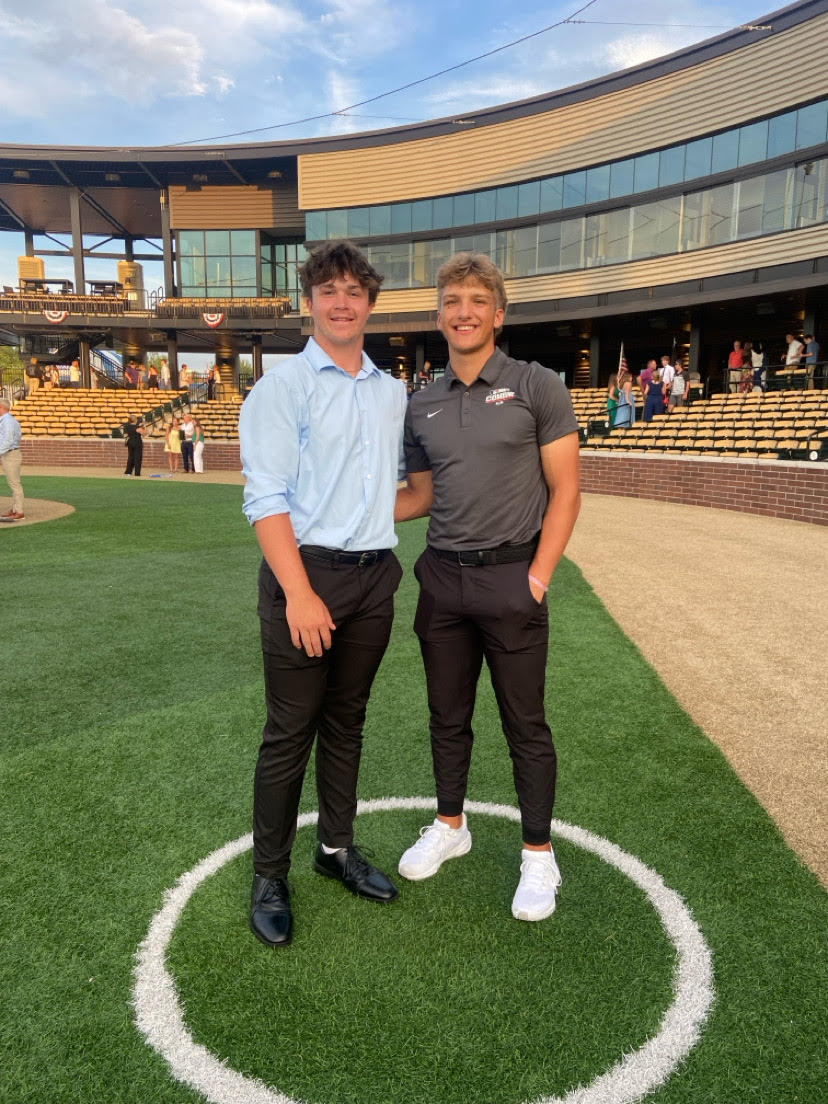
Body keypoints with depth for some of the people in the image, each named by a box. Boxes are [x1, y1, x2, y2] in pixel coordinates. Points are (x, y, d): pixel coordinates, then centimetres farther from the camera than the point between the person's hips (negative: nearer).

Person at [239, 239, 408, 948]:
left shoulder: (393, 392, 14)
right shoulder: (282, 386, -4)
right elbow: (266, 499, -13)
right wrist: (300, 594, -20)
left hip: (375, 576, 6)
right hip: (306, 570, -5)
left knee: (347, 722, 16)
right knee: (291, 732, 1)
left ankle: (337, 848, 32)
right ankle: (270, 876, 19)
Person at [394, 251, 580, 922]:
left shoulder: (537, 388, -4)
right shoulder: (422, 407, 10)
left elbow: (565, 491, -6)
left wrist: (537, 577, -12)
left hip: (510, 577, -4)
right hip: (442, 577, 5)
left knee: (525, 723, 6)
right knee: (448, 715, 16)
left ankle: (539, 853, 23)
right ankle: (450, 826, 36)